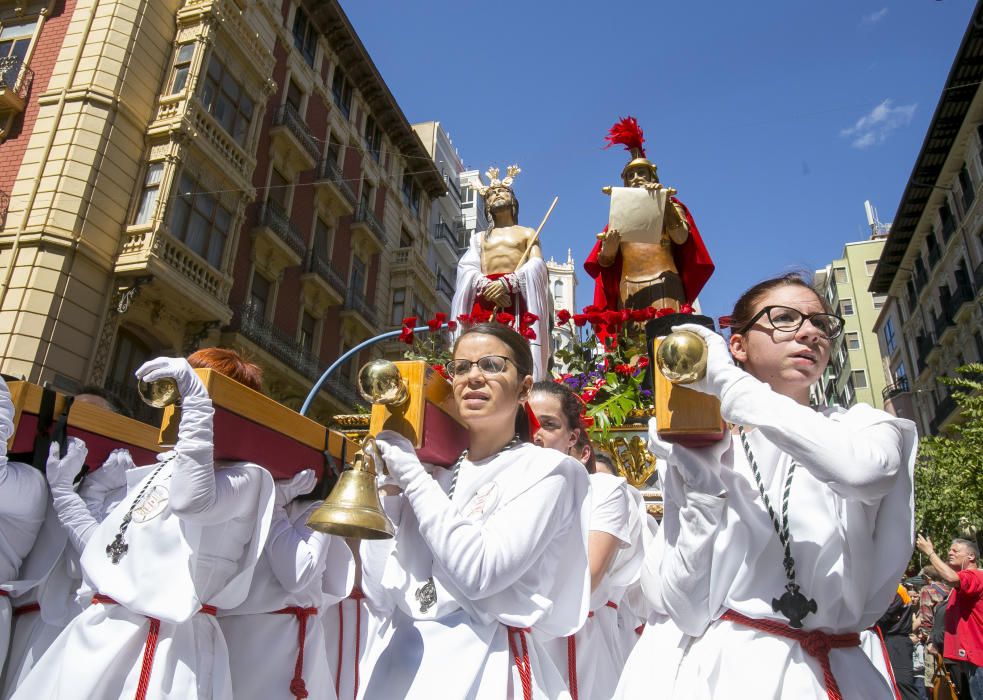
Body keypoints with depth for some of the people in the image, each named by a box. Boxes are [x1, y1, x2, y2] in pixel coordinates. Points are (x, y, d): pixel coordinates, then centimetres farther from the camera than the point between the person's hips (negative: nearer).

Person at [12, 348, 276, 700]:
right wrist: (61, 487, 29)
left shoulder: (244, 476, -7)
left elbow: (192, 499, -30)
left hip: (165, 640, -7)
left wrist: (195, 399, -29)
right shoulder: (159, 472, 17)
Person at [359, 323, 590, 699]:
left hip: (483, 664, -5)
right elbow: (380, 588, 3)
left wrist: (411, 474, -15)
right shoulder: (433, 475, 6)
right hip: (400, 660, 5)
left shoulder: (548, 470, -9)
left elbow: (479, 572, -22)